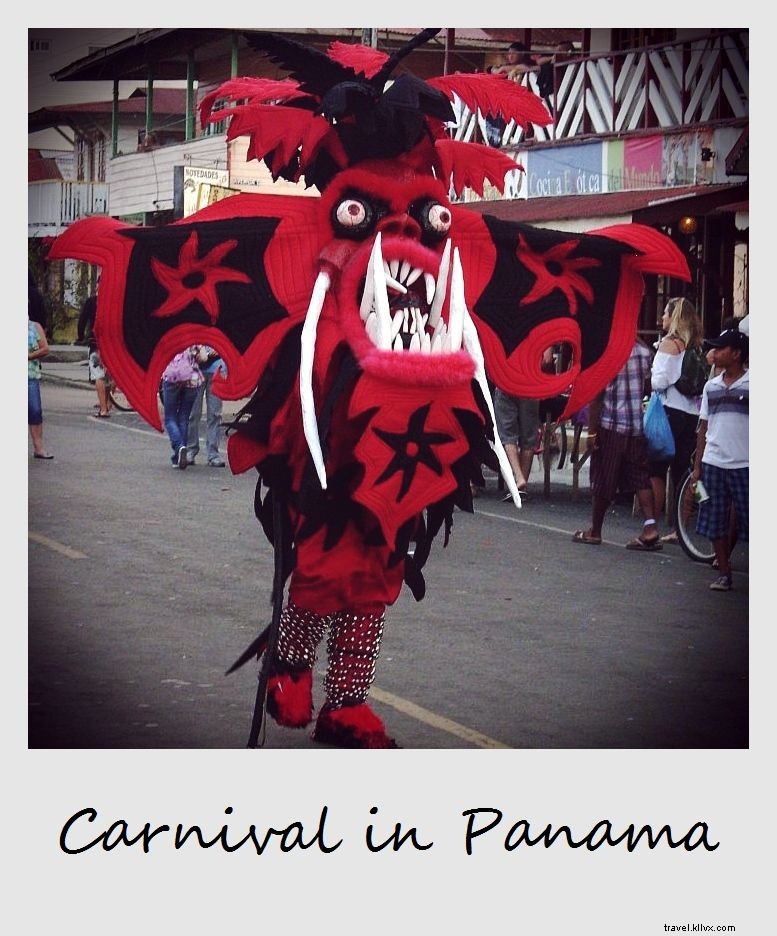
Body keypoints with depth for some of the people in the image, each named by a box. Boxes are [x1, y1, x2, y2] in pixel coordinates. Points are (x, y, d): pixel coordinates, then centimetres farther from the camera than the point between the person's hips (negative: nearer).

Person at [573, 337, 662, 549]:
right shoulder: (644, 350, 4)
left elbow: (596, 395, -14)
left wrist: (592, 430, -10)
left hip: (610, 425, -5)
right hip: (637, 424, 5)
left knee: (602, 481, 6)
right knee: (640, 478, 8)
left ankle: (595, 531, 18)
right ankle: (650, 527, -6)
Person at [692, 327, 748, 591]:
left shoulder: (749, 384, -3)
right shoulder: (711, 386, 11)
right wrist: (697, 467, 10)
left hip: (743, 465, -5)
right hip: (713, 463, 5)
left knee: (747, 520, -2)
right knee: (716, 523, 7)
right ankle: (724, 573, 16)